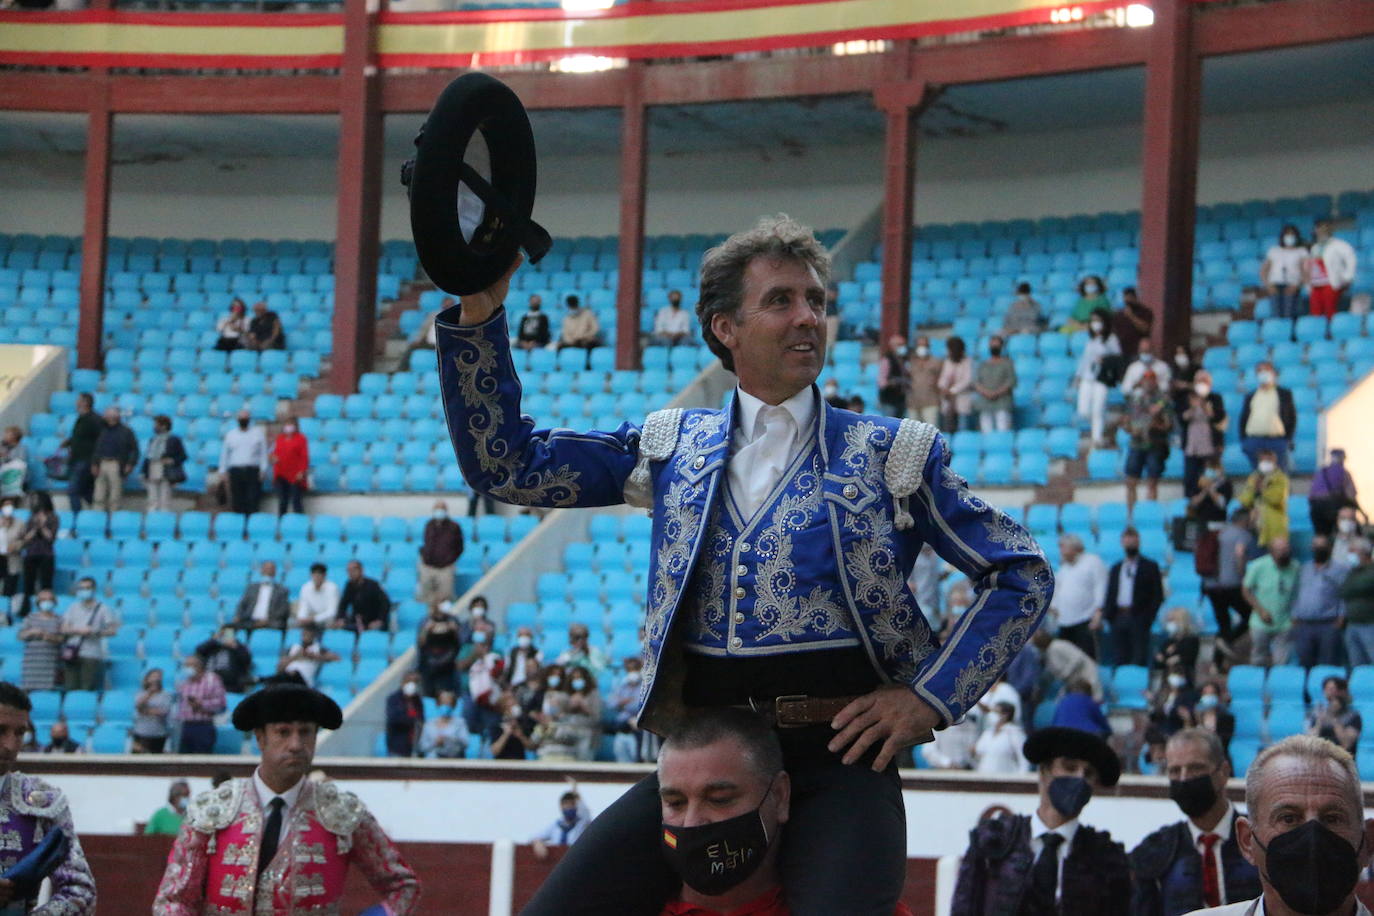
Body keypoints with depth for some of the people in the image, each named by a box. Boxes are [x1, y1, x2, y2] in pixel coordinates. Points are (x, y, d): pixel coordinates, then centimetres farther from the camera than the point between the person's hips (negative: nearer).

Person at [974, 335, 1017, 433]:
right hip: (985, 405, 4)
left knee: (1003, 432, -16)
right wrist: (985, 392, -9)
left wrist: (997, 393, -12)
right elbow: (976, 382, 11)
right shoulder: (982, 365, 21)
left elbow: (1012, 381, -1)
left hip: (1002, 404, -4)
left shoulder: (1007, 363, 9)